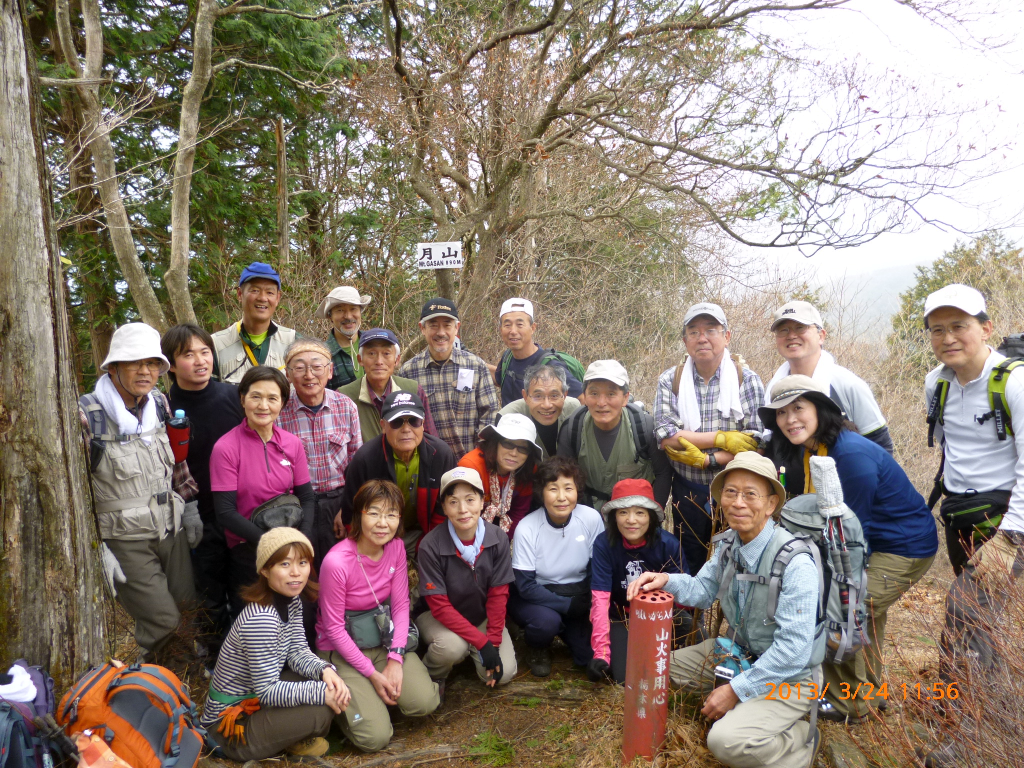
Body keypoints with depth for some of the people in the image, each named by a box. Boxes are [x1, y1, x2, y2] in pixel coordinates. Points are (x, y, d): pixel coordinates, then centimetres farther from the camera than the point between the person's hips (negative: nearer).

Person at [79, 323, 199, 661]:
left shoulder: (160, 405, 3)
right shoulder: (86, 416, -16)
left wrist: (190, 506, 11)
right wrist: (95, 548, -16)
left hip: (172, 530, 6)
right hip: (124, 541, -6)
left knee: (185, 601, 12)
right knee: (163, 620, -5)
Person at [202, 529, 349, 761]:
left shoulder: (292, 600, -2)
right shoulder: (261, 621, -31)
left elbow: (298, 651, -1)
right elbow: (267, 691, -27)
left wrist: (325, 670, -20)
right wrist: (320, 692, -26)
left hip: (255, 699, 9)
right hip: (229, 724, -9)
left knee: (328, 683, -8)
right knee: (322, 710, -23)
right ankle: (294, 740, 7)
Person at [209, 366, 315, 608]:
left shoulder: (292, 444, -1)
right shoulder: (226, 448, -12)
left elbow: (306, 497, 3)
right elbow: (225, 511, -14)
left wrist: (301, 540, -13)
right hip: (247, 550, -3)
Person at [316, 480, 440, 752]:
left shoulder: (396, 547, -8)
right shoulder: (336, 562, -25)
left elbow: (401, 604, -3)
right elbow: (334, 628, -16)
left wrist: (396, 659, -15)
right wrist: (372, 673, -15)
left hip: (384, 641, 5)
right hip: (342, 650, -4)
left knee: (424, 702, -17)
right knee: (376, 737, -15)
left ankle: (377, 692, 13)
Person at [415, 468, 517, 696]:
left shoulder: (498, 539, -17)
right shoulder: (431, 546, -25)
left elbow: (498, 594, -9)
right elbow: (440, 606, -22)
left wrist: (493, 642, -16)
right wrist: (481, 642, -26)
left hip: (483, 615, 3)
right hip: (438, 617, -3)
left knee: (503, 673, -13)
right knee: (452, 646, -35)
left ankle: (470, 651, 19)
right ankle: (432, 676, 1)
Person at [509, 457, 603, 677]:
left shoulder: (591, 518, -16)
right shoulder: (527, 528, -21)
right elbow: (526, 586, -17)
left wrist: (587, 602, -18)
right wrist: (568, 605, -24)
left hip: (578, 595, 3)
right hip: (536, 597, -3)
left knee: (591, 656, -11)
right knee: (545, 621, -33)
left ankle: (563, 629, 22)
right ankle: (538, 649, 3)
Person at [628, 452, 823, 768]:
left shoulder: (795, 563, -28)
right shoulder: (729, 543, -4)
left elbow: (793, 649, -28)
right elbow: (703, 589, 8)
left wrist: (736, 690, -23)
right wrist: (666, 581, -14)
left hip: (788, 677, -8)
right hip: (739, 651, 8)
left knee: (725, 740, -26)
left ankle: (801, 742, 1)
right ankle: (741, 708, 8)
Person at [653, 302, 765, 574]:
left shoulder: (747, 380, -2)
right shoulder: (669, 381, 1)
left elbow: (756, 444, -10)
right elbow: (667, 437, -11)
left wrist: (706, 459, -19)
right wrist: (723, 438, -15)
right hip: (688, 493, 1)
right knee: (691, 568, 13)